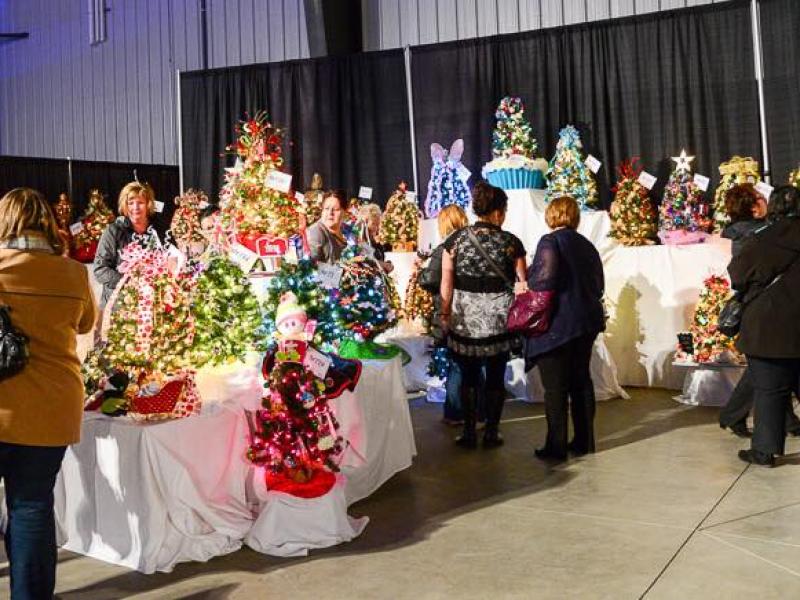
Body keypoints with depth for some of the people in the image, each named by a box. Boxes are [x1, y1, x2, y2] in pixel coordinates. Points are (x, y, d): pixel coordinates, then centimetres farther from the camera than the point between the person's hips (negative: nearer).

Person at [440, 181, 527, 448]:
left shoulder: (456, 239, -2)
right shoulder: (510, 242, -4)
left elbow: (446, 283, -3)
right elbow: (523, 281, -3)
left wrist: (444, 313, 6)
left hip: (465, 318, 1)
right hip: (499, 318, -1)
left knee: (469, 376, 12)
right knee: (495, 377, 10)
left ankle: (469, 433, 15)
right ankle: (491, 433, 16)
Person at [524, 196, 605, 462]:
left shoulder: (550, 241, -10)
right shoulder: (587, 245, 12)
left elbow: (544, 278, -22)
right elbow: (599, 285, 15)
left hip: (557, 324, -7)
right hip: (586, 322, 7)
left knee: (555, 387, 0)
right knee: (581, 382, 15)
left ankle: (556, 447, 6)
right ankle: (584, 442, 23)